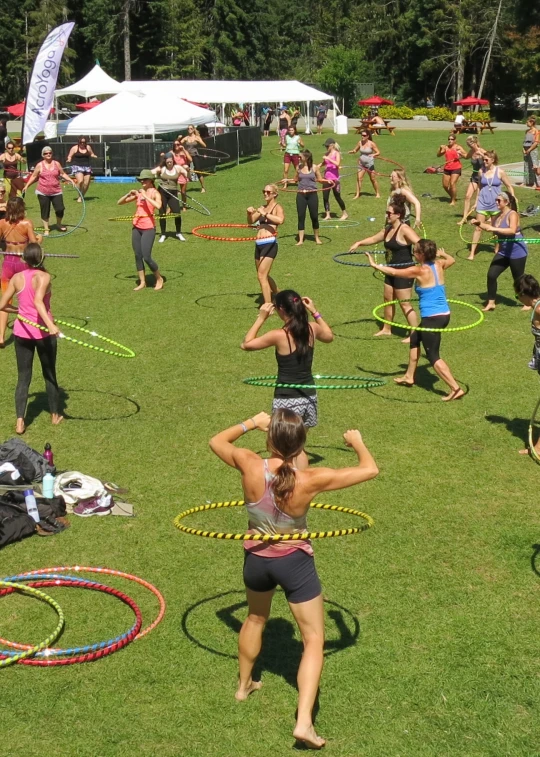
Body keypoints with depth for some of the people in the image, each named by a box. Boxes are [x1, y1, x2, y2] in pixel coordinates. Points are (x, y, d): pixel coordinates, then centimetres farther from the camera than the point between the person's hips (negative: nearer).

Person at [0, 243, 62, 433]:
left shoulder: (16, 278, -2)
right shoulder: (43, 277, -15)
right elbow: (38, 301, -32)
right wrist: (50, 324, -41)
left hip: (22, 331, 3)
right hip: (43, 332, -3)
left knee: (23, 377, 8)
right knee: (50, 375, 16)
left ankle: (20, 421, -1)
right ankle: (55, 415, 29)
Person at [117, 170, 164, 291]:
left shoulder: (154, 193, -5)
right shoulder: (138, 193, 10)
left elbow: (158, 206, -26)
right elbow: (120, 202, 12)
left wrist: (145, 196, -22)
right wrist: (129, 194, -4)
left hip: (148, 228, -6)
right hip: (137, 227, 6)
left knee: (146, 257, -8)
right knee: (138, 256, 7)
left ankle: (159, 279, 11)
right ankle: (142, 282, 16)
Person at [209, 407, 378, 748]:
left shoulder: (250, 465, -22)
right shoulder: (311, 480, -27)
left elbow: (216, 441, -1)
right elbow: (370, 470, -18)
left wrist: (251, 423, 8)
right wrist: (357, 441, 1)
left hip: (256, 558, 4)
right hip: (295, 562, -3)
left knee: (255, 619, 32)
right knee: (314, 639, 8)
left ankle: (244, 685, 52)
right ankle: (304, 721, -2)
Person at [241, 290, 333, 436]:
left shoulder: (279, 335, -19)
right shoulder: (312, 329, -3)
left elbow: (246, 344, -9)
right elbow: (329, 337, 20)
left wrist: (261, 318, -7)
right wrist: (315, 312, 18)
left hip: (287, 400, -6)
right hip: (309, 397, 6)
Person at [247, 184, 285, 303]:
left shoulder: (277, 207, -5)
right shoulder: (263, 208, 16)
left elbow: (280, 220, -26)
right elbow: (251, 221, 22)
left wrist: (265, 213, -25)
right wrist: (250, 213, 2)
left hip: (270, 243, -8)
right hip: (259, 244, 8)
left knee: (262, 276, -15)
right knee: (264, 276, 19)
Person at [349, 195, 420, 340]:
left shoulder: (404, 230, -20)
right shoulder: (388, 229, 8)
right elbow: (374, 239, 25)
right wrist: (359, 243, 21)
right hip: (392, 271, 9)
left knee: (404, 304, -5)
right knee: (388, 299, 19)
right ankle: (386, 329, 35)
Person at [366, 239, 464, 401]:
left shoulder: (419, 271, -14)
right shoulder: (439, 265, 5)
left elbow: (394, 272, -5)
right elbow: (451, 260, 29)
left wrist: (374, 265, 7)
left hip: (432, 318, -9)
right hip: (444, 314, 9)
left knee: (433, 356, -2)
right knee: (415, 339, 28)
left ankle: (456, 389, -9)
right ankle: (409, 377, 38)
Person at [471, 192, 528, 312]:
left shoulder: (512, 214, -20)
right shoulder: (497, 216, 2)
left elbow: (512, 230, -38)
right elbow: (491, 229, 20)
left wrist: (495, 229, -41)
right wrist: (479, 224, 3)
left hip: (517, 252, -7)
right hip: (503, 252, 7)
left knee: (518, 279, 4)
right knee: (491, 275, -1)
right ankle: (491, 303, 10)